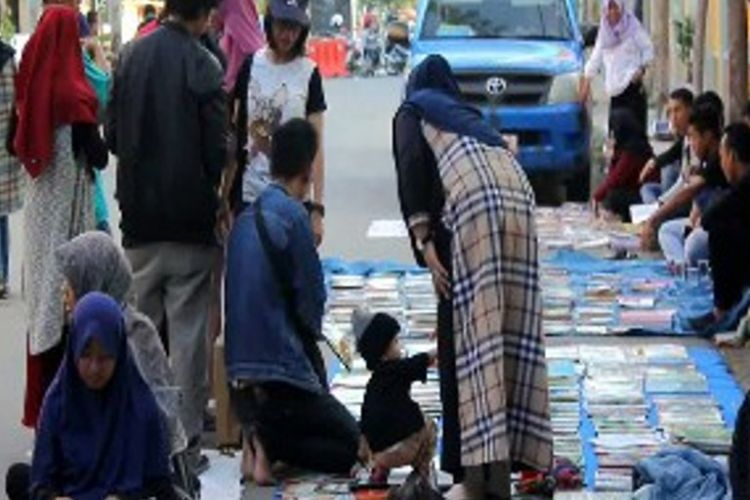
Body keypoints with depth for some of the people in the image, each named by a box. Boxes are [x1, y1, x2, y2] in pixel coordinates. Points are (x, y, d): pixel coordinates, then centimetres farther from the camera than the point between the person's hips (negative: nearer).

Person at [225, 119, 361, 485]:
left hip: (240, 378, 7)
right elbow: (311, 304, -9)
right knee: (353, 444, 9)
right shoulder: (293, 216, -14)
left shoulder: (244, 218, 9)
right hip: (281, 378, -7)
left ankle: (259, 435, 0)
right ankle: (272, 443, -12)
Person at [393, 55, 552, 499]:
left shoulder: (413, 112, 24)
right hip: (519, 195, 5)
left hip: (469, 200, -5)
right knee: (514, 329, 6)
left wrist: (424, 241, -4)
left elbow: (412, 164, 3)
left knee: (466, 333, -5)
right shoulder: (471, 117, 38)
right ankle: (508, 460, 8)